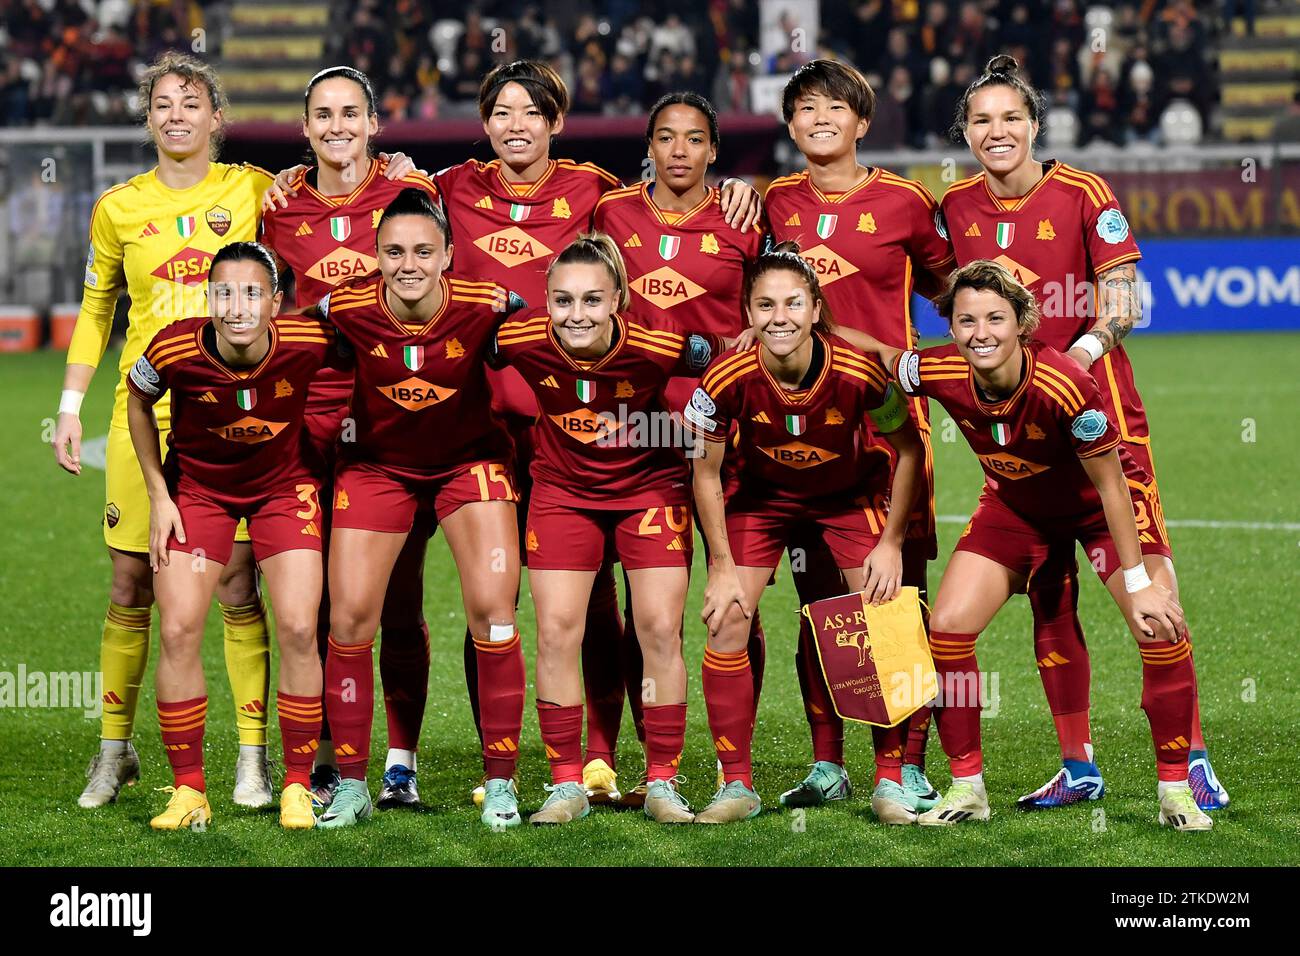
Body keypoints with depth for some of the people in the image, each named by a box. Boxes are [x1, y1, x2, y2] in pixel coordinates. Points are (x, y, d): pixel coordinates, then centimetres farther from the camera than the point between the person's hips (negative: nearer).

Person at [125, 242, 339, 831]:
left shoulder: (308, 344, -29)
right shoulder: (174, 351, -26)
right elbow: (138, 401, -3)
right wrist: (159, 495, -4)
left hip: (283, 485, 0)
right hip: (196, 488, 0)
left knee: (297, 631, -10)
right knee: (179, 631, -9)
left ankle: (297, 788, 5)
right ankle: (188, 790, 4)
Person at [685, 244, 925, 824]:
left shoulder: (858, 373, -31)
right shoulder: (728, 379, -29)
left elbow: (909, 450, -13)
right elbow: (706, 472, -12)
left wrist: (891, 544, -11)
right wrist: (723, 566, -12)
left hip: (850, 494, 0)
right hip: (762, 494, 1)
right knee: (726, 622, -9)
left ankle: (890, 783, 6)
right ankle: (737, 787, 2)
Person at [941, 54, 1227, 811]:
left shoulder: (1083, 195, -7)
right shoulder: (957, 206, 4)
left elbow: (1124, 300, -9)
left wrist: (1085, 349, -25)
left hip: (1096, 408, -4)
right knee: (1047, 595, 6)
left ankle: (1191, 759, -4)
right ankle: (1078, 768, 14)